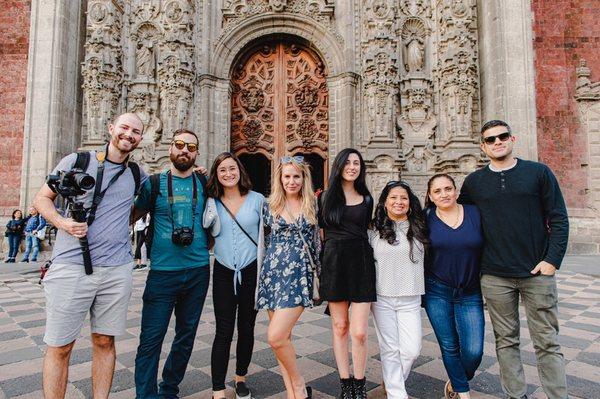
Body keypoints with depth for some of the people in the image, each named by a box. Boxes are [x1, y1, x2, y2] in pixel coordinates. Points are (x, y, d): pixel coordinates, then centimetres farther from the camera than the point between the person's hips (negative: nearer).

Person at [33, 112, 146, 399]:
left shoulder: (136, 175, 11)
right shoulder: (77, 161, 3)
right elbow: (42, 198, 9)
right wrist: (62, 222, -12)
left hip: (117, 269, 3)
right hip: (71, 267, -2)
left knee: (104, 342, 12)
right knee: (59, 347, 5)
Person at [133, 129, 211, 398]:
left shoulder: (205, 184, 6)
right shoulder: (153, 183, 1)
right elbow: (132, 215, 10)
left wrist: (208, 243, 8)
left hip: (198, 272, 3)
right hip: (162, 272, -2)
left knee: (186, 336, 14)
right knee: (151, 339, -2)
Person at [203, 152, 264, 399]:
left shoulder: (257, 200, -2)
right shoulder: (212, 202, 2)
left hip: (251, 272, 0)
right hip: (224, 273, 0)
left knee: (246, 329, 14)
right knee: (223, 332, -1)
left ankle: (240, 379, 35)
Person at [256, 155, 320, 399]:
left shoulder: (312, 206, 5)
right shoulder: (269, 206, 7)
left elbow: (317, 242, 11)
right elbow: (263, 242, 11)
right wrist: (259, 277, 11)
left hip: (299, 275, -2)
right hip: (273, 273, 3)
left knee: (276, 337, -12)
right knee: (283, 337, 8)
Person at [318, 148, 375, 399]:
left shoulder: (367, 199, 10)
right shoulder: (325, 197, 6)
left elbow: (367, 231, 15)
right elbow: (318, 230, 8)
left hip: (360, 263, 0)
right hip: (333, 263, 0)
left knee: (359, 332, -4)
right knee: (339, 327, 7)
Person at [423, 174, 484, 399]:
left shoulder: (475, 214, -1)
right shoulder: (426, 219, -3)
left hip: (470, 294, 1)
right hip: (437, 292, 0)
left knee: (473, 351, -2)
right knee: (449, 347, 8)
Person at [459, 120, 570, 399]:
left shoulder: (539, 172, 2)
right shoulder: (473, 182, 6)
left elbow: (558, 219, 1)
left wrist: (552, 260, -8)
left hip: (537, 273, -1)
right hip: (494, 276, 1)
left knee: (547, 342, 7)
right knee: (506, 341, 10)